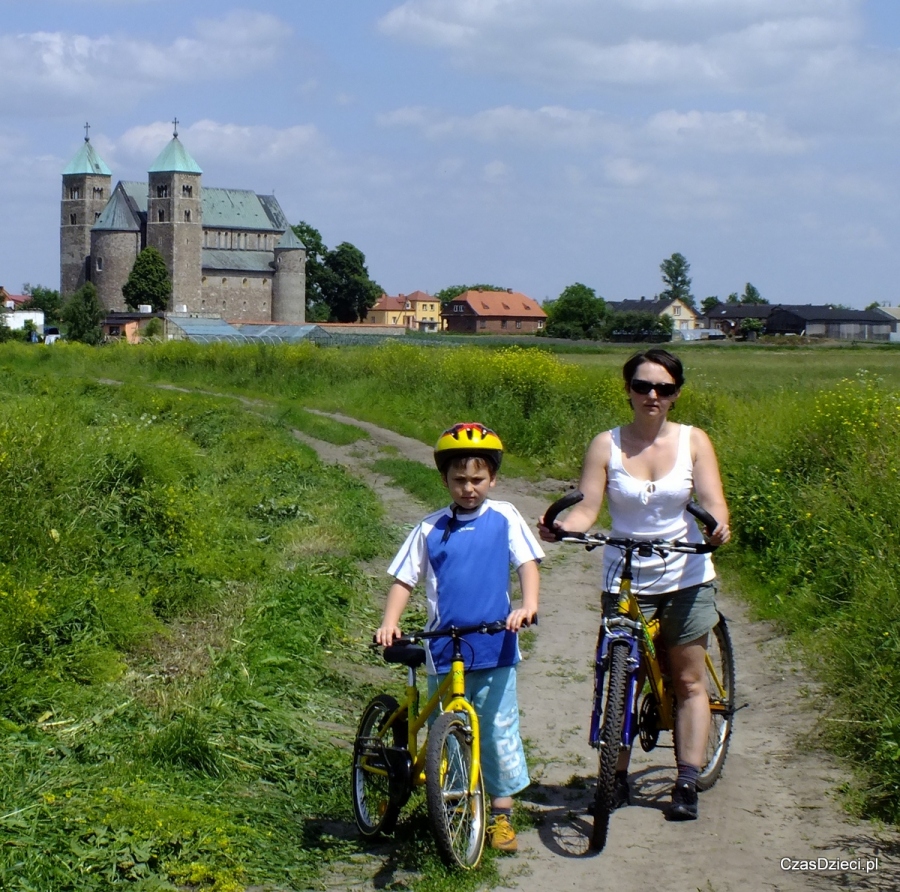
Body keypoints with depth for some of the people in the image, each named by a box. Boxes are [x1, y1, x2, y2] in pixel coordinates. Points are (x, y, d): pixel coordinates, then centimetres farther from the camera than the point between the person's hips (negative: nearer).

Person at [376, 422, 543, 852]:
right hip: (444, 648, 1)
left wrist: (528, 604, -19)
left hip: (495, 647, -1)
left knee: (499, 731, 4)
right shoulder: (430, 529, 4)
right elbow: (404, 579, 5)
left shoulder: (504, 518, 3)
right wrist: (389, 623, -9)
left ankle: (501, 816, 16)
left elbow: (528, 562, -2)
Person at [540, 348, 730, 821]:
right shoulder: (606, 445, -4)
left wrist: (719, 526, -33)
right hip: (624, 581, 0)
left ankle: (687, 783, 11)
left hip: (686, 577, 0)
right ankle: (617, 776, 15)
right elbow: (587, 507, -10)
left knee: (688, 681, 5)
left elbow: (712, 500, -11)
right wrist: (561, 527, -31)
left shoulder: (693, 441, -2)